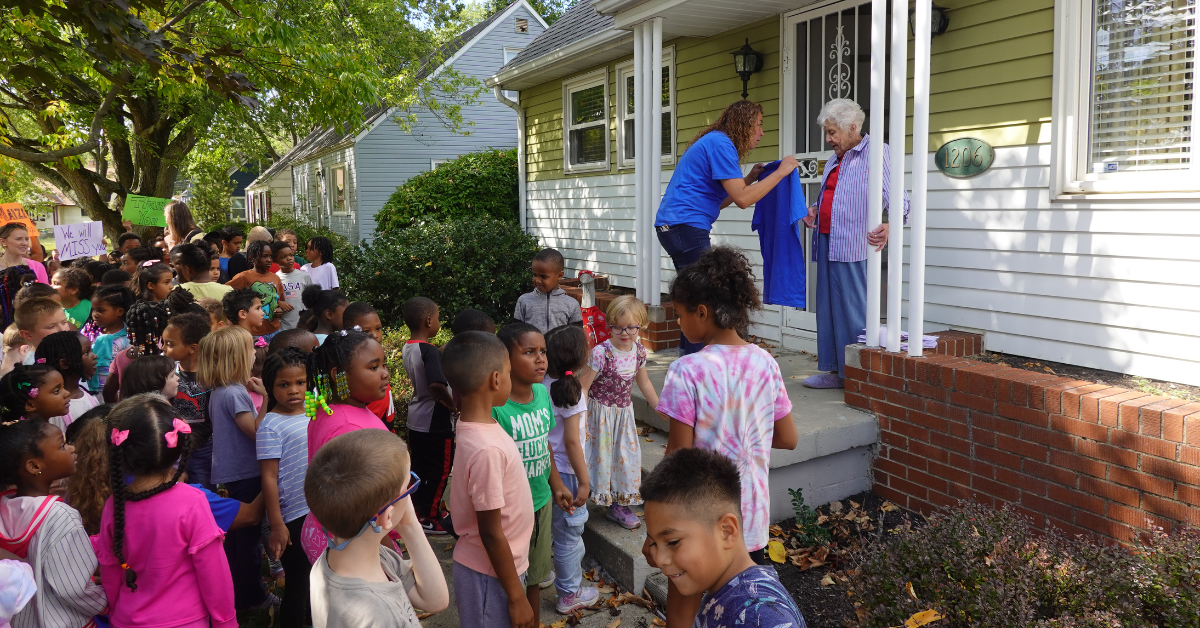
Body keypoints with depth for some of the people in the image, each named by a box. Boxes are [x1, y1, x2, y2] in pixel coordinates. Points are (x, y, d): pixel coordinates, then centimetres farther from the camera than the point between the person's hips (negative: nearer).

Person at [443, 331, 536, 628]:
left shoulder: (476, 426, -4)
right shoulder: (487, 449, -30)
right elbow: (491, 534, -24)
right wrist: (516, 596, -14)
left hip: (498, 565, 8)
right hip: (491, 573, -8)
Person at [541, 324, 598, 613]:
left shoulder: (542, 386, -2)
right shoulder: (571, 390, -20)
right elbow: (571, 441, -20)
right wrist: (583, 481, -13)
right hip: (563, 472, -7)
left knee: (546, 528, 24)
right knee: (569, 534, 8)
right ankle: (570, 594, 21)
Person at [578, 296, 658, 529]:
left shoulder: (639, 351, -4)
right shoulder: (601, 352, -23)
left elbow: (644, 383, 13)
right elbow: (582, 388, -20)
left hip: (625, 413, 6)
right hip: (600, 413, -6)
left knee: (627, 457, 12)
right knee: (601, 455, 2)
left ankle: (619, 505, 29)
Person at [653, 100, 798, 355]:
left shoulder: (716, 142, 22)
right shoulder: (720, 143, -11)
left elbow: (718, 201, 24)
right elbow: (742, 199, -16)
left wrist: (749, 179, 19)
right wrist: (781, 172, -9)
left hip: (674, 226, 11)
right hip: (685, 226, -11)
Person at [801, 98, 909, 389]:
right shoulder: (835, 160, 20)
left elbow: (896, 197, -16)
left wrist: (891, 225, -35)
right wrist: (813, 210, 10)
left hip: (853, 247, -9)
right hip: (827, 242, 9)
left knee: (853, 309, -6)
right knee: (828, 307, 10)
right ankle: (836, 372, 18)